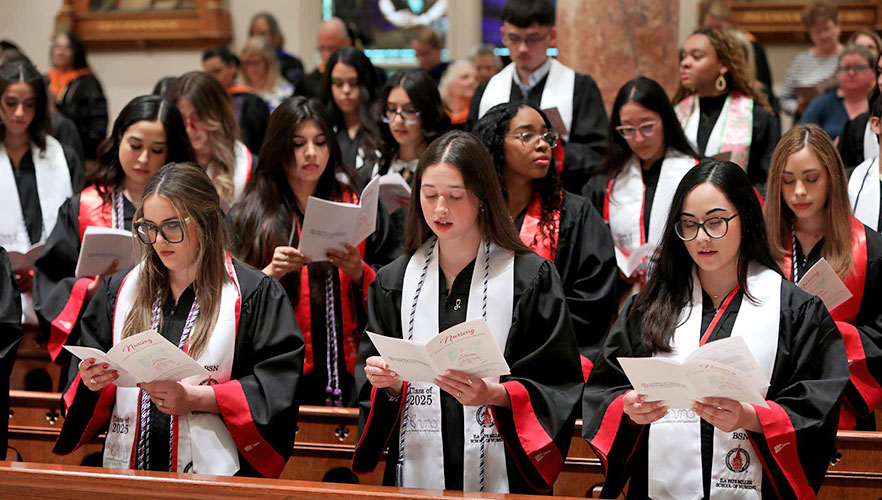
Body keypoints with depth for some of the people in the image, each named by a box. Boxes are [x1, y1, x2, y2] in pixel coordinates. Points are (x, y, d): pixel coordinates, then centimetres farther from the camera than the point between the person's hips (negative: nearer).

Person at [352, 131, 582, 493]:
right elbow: (370, 390, 10)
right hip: (416, 472, 3)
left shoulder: (531, 277, -3)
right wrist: (387, 385, -12)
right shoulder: (394, 282, 8)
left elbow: (558, 386, -6)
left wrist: (494, 394, -21)